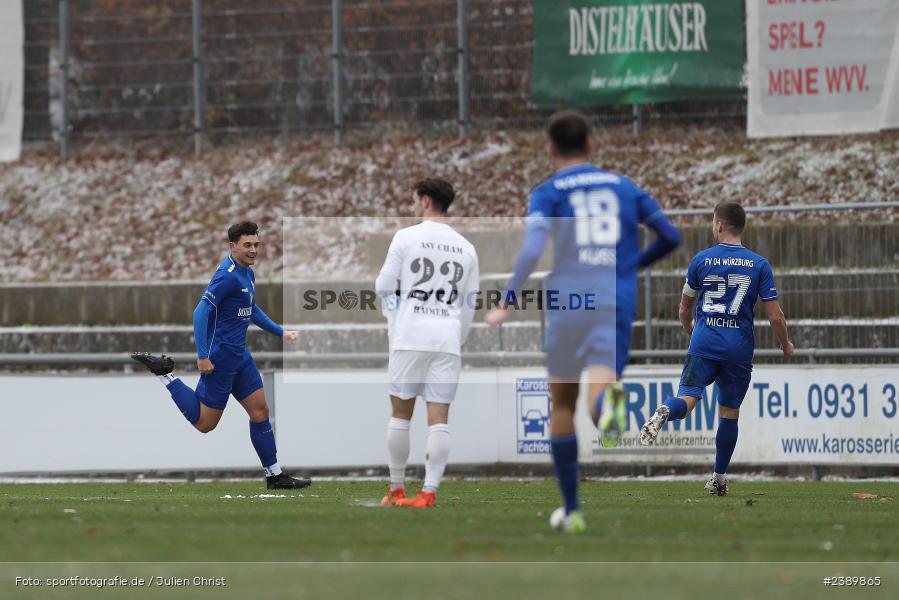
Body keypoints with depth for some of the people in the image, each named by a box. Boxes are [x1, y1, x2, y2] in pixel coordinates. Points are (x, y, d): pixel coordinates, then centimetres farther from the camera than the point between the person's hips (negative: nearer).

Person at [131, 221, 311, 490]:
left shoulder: (247, 272, 10)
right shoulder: (228, 274, -20)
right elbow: (201, 312, -24)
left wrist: (280, 332, 23)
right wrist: (202, 356, -27)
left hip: (240, 356, 9)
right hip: (220, 358, -9)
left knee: (260, 411, 10)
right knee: (204, 423, -1)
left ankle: (275, 476, 16)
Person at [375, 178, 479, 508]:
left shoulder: (406, 237, -1)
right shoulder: (466, 248, 11)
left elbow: (384, 287, 1)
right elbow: (470, 303, 15)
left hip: (410, 336, -3)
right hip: (448, 339, 3)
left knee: (400, 413, 6)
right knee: (439, 418, 0)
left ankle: (396, 489, 10)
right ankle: (429, 491, -7)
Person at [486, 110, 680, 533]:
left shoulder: (548, 192, 5)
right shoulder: (624, 187, 16)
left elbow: (532, 249, -11)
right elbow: (670, 237, 17)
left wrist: (507, 303, -7)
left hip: (566, 304, -1)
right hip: (616, 304, 1)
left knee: (562, 404, 18)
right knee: (599, 398, -14)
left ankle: (571, 509, 23)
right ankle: (612, 403, -55)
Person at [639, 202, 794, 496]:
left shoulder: (701, 260, 4)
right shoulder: (759, 265, 2)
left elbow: (684, 310, 14)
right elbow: (775, 315, -1)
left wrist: (690, 333, 36)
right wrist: (786, 345, 18)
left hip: (704, 342, -1)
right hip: (740, 347, 1)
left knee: (688, 397, -12)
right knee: (729, 413, 12)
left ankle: (665, 412, -48)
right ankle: (719, 479, 18)